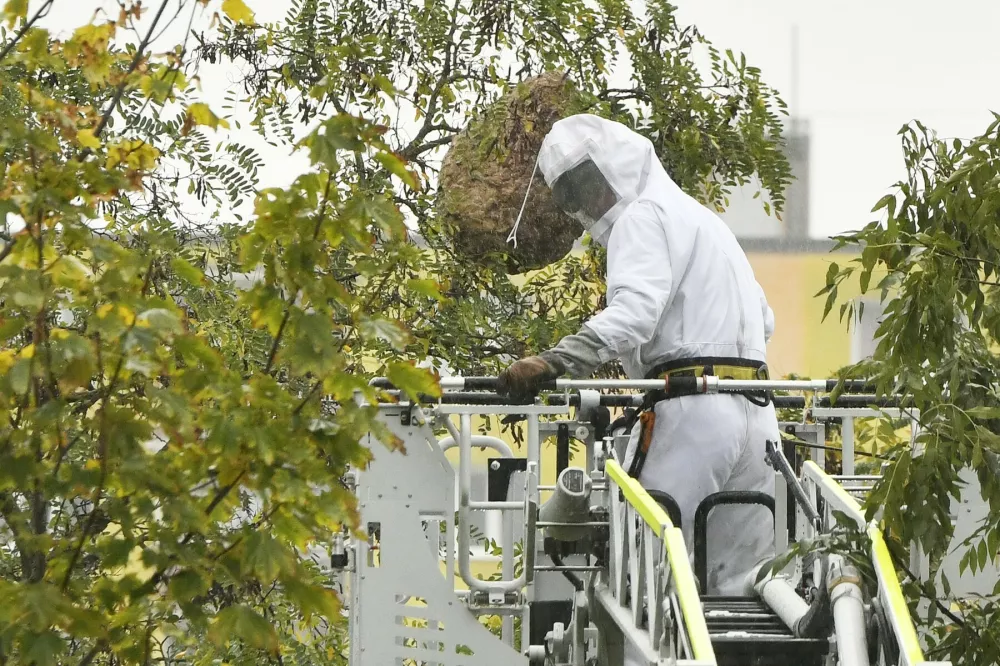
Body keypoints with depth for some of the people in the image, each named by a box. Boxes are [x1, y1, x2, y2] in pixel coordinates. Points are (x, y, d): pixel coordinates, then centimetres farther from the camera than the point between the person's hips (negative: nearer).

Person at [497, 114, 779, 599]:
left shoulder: (645, 215, -1)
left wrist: (556, 362, -33)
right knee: (741, 588, 5)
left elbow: (636, 309, -21)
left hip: (690, 409, -9)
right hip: (756, 413, 9)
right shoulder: (703, 218, 29)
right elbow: (763, 318, 33)